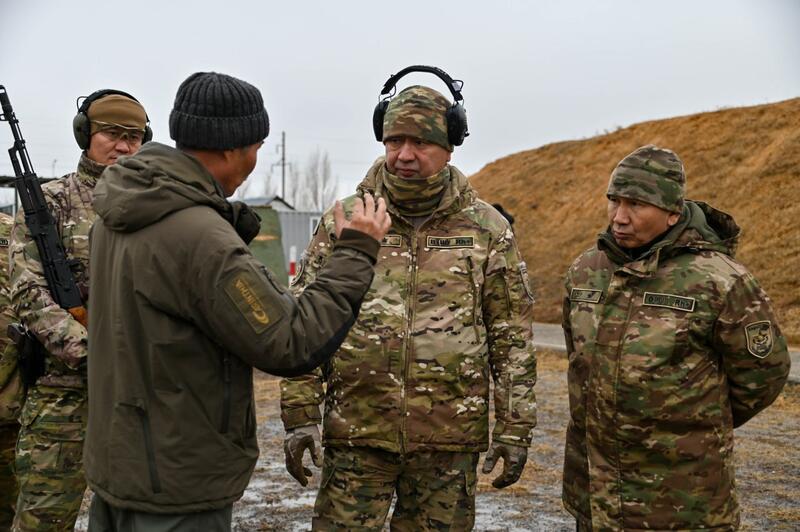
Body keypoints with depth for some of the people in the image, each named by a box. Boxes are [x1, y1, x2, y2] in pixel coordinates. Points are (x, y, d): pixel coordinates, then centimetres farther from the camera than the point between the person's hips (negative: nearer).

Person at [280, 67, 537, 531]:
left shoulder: (489, 229, 1)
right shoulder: (343, 222, 2)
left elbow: (513, 336, 3)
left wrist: (515, 428, 1)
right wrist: (299, 415, -2)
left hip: (450, 440, 0)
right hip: (356, 433, 0)